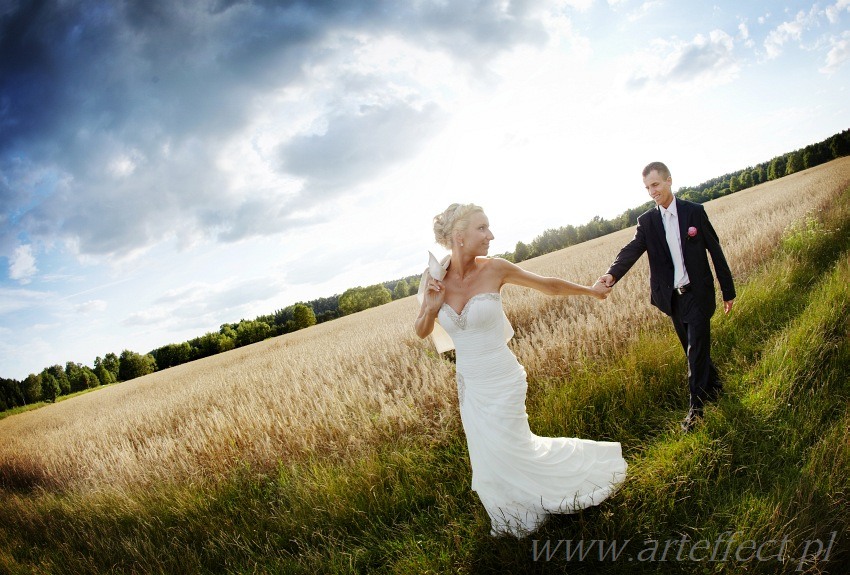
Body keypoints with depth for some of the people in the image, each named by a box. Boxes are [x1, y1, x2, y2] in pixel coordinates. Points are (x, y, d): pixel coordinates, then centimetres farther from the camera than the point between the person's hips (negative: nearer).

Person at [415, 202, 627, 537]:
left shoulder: (494, 269, -15)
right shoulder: (433, 280, -8)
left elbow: (548, 286, 0)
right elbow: (422, 332, 4)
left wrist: (590, 291, 12)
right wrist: (431, 308, -18)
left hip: (500, 381, -3)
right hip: (469, 383, 4)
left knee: (510, 453, 4)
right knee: (489, 459, 17)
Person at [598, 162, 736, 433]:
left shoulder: (694, 212, -5)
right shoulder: (647, 221, 0)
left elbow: (715, 251, -1)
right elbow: (632, 250, -15)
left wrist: (728, 291, 1)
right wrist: (612, 274, -36)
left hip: (698, 294, -3)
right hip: (673, 298, 3)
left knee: (696, 350, -5)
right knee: (693, 349, 16)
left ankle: (696, 407, 4)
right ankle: (714, 386, 38)